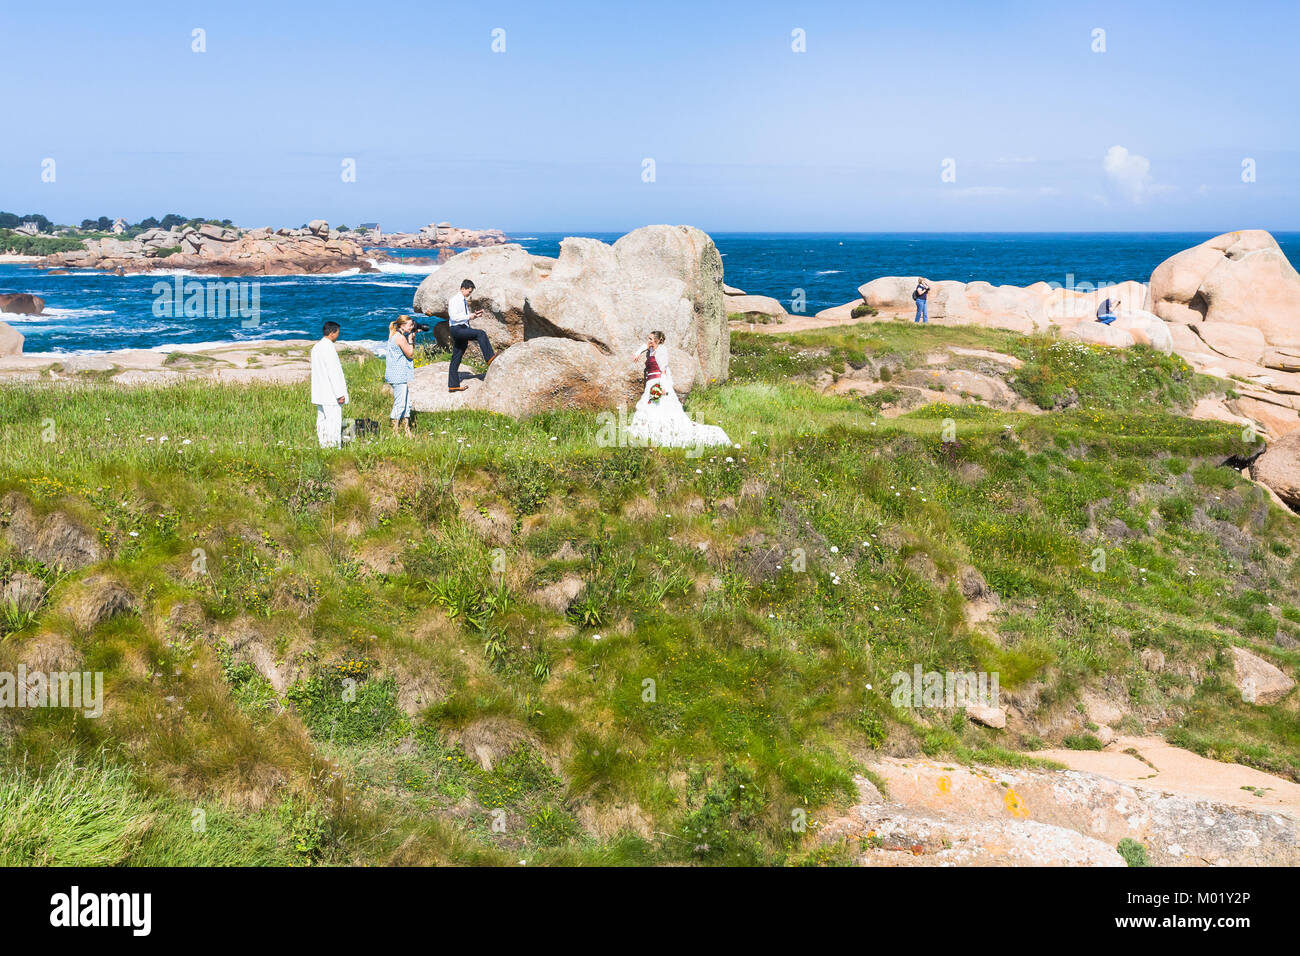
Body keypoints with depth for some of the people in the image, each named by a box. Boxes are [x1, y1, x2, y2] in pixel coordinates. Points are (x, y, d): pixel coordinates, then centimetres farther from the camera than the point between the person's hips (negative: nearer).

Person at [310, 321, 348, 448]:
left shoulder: (316, 347, 12)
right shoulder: (329, 348, -17)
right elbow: (333, 372, -19)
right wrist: (340, 393, -17)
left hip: (320, 393, 10)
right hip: (330, 393, -10)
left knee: (322, 420, 11)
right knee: (334, 420, -7)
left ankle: (324, 445, 15)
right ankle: (334, 446, -7)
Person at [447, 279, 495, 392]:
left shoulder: (464, 301, 18)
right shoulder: (455, 300, -10)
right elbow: (454, 316, -19)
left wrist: (474, 314, 9)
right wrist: (469, 316, -16)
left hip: (463, 329, 9)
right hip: (457, 329, -9)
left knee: (456, 357, 9)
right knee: (481, 333, -22)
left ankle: (453, 385, 11)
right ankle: (489, 358, -25)